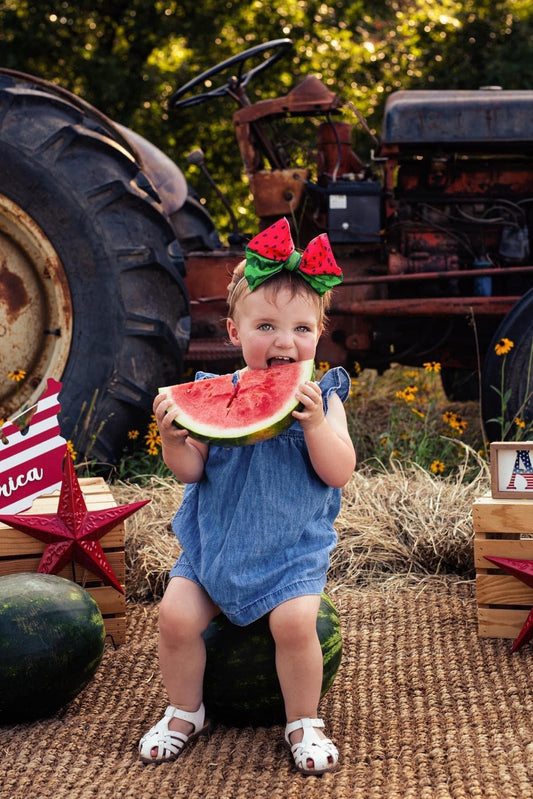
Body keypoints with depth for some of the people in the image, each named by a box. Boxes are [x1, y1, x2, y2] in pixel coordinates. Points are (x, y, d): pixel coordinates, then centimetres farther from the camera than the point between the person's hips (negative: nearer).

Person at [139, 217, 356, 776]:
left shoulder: (322, 399, -5)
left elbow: (339, 473, -14)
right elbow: (191, 471, -6)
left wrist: (315, 421, -29)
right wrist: (172, 440, -27)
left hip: (291, 549, -2)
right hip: (214, 541, 2)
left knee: (295, 621, -24)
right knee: (176, 615, -13)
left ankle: (303, 722, 2)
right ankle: (185, 712, 15)